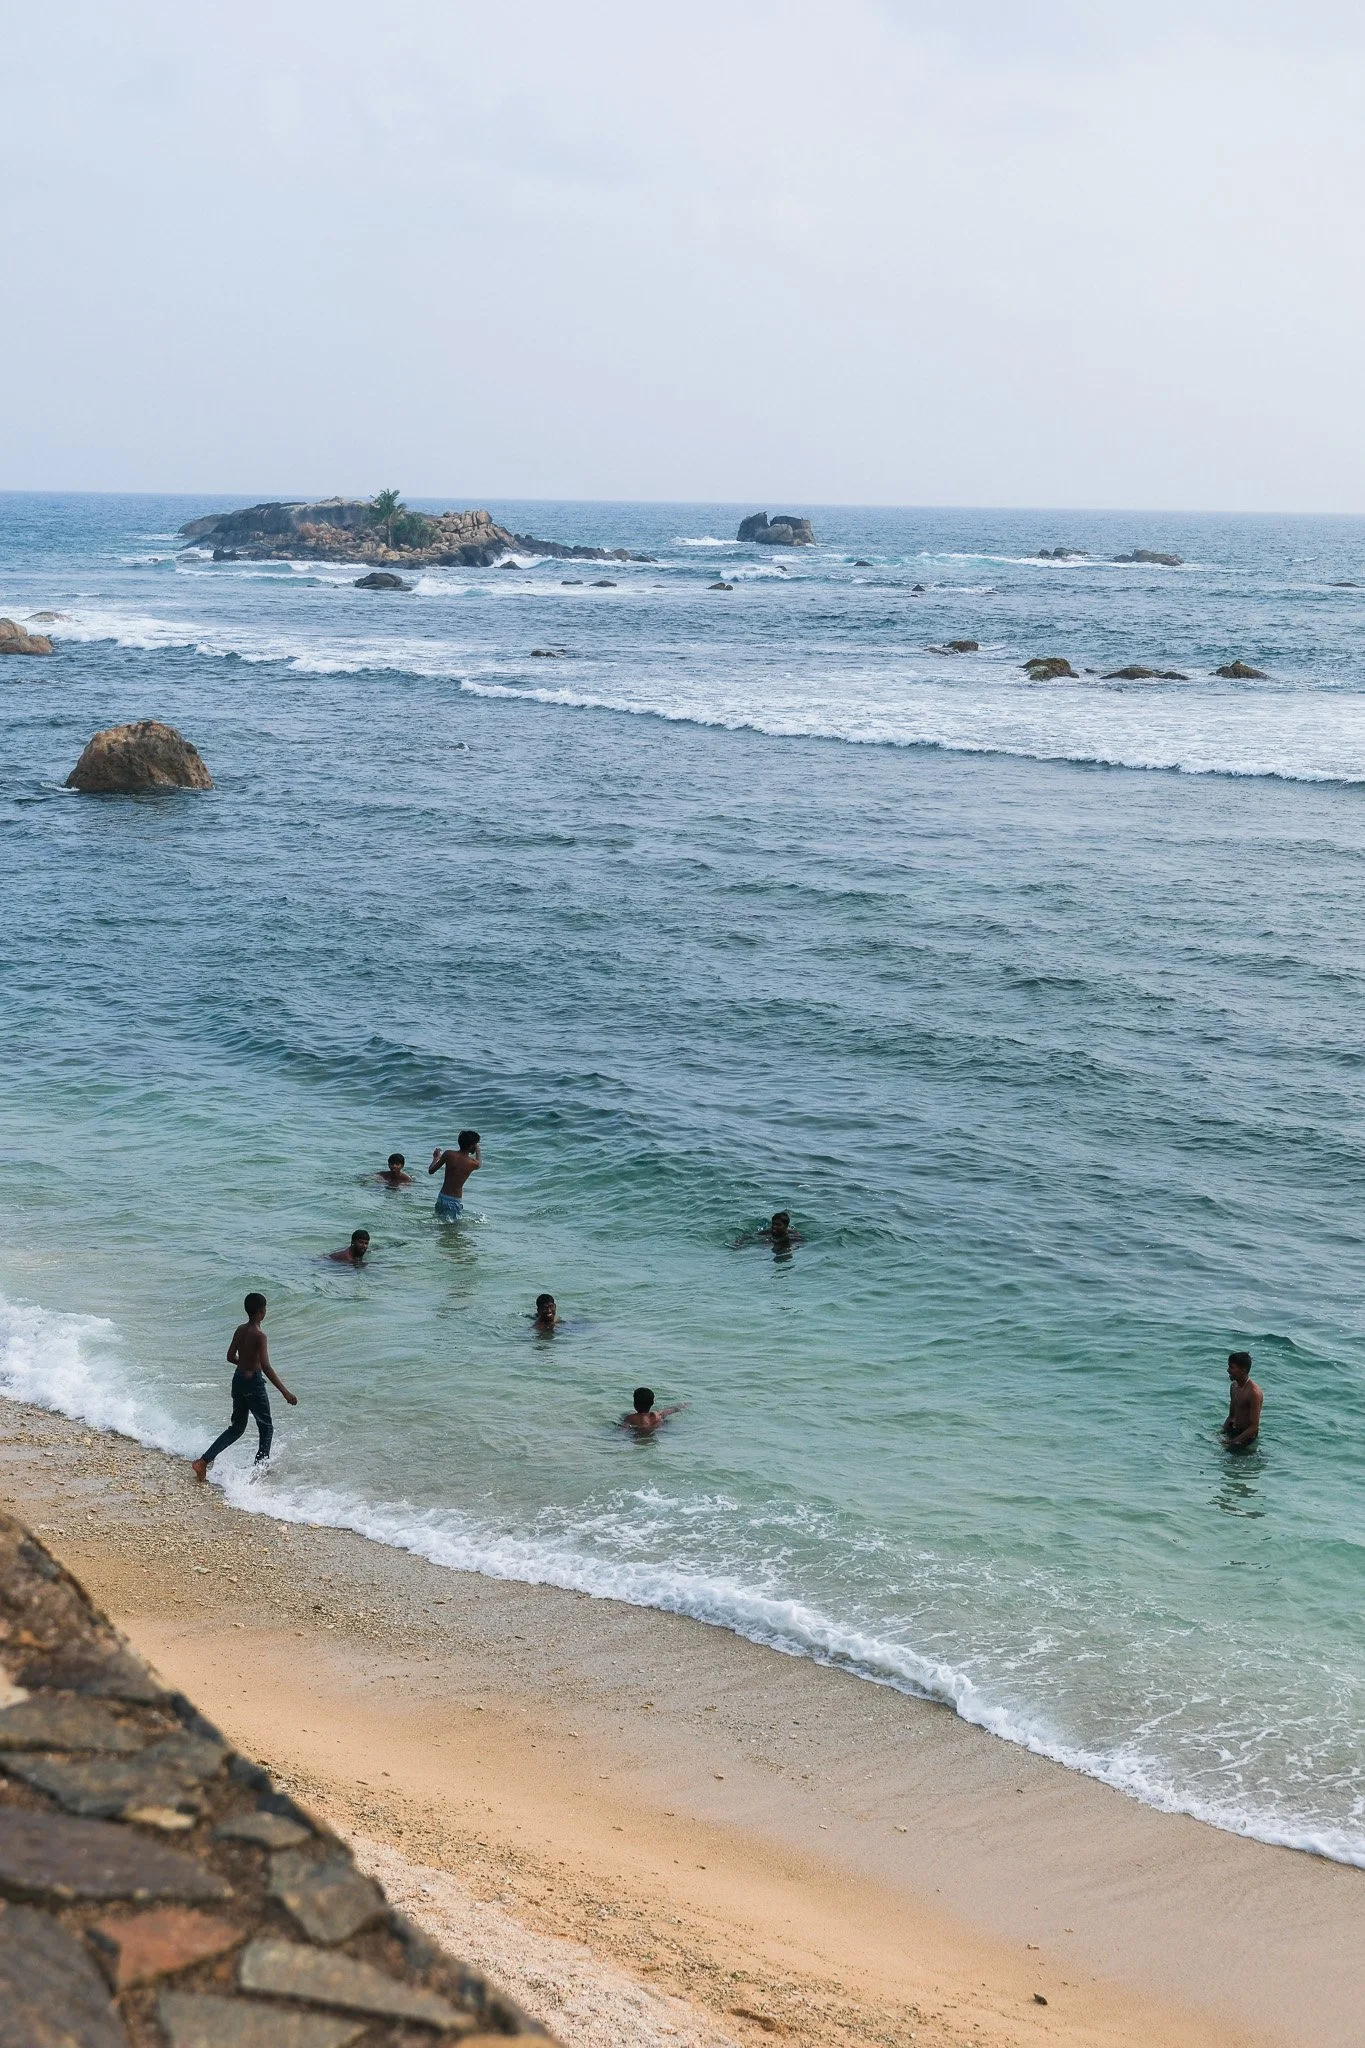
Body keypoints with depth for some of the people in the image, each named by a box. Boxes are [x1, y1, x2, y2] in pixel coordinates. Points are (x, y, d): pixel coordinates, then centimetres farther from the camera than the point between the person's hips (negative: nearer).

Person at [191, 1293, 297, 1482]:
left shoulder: (240, 1330, 3)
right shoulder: (259, 1335, -20)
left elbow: (230, 1357, 14)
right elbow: (266, 1368, -26)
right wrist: (285, 1392, -26)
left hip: (238, 1379, 7)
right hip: (254, 1382, -7)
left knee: (236, 1427, 15)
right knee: (266, 1428, 12)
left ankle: (203, 1461, 4)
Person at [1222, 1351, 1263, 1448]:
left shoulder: (1254, 1393, -23)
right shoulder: (1234, 1386, 4)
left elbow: (1254, 1427, -23)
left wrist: (1234, 1442, -29)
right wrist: (1222, 1432, 2)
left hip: (1247, 1436, -8)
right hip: (1233, 1430, 8)